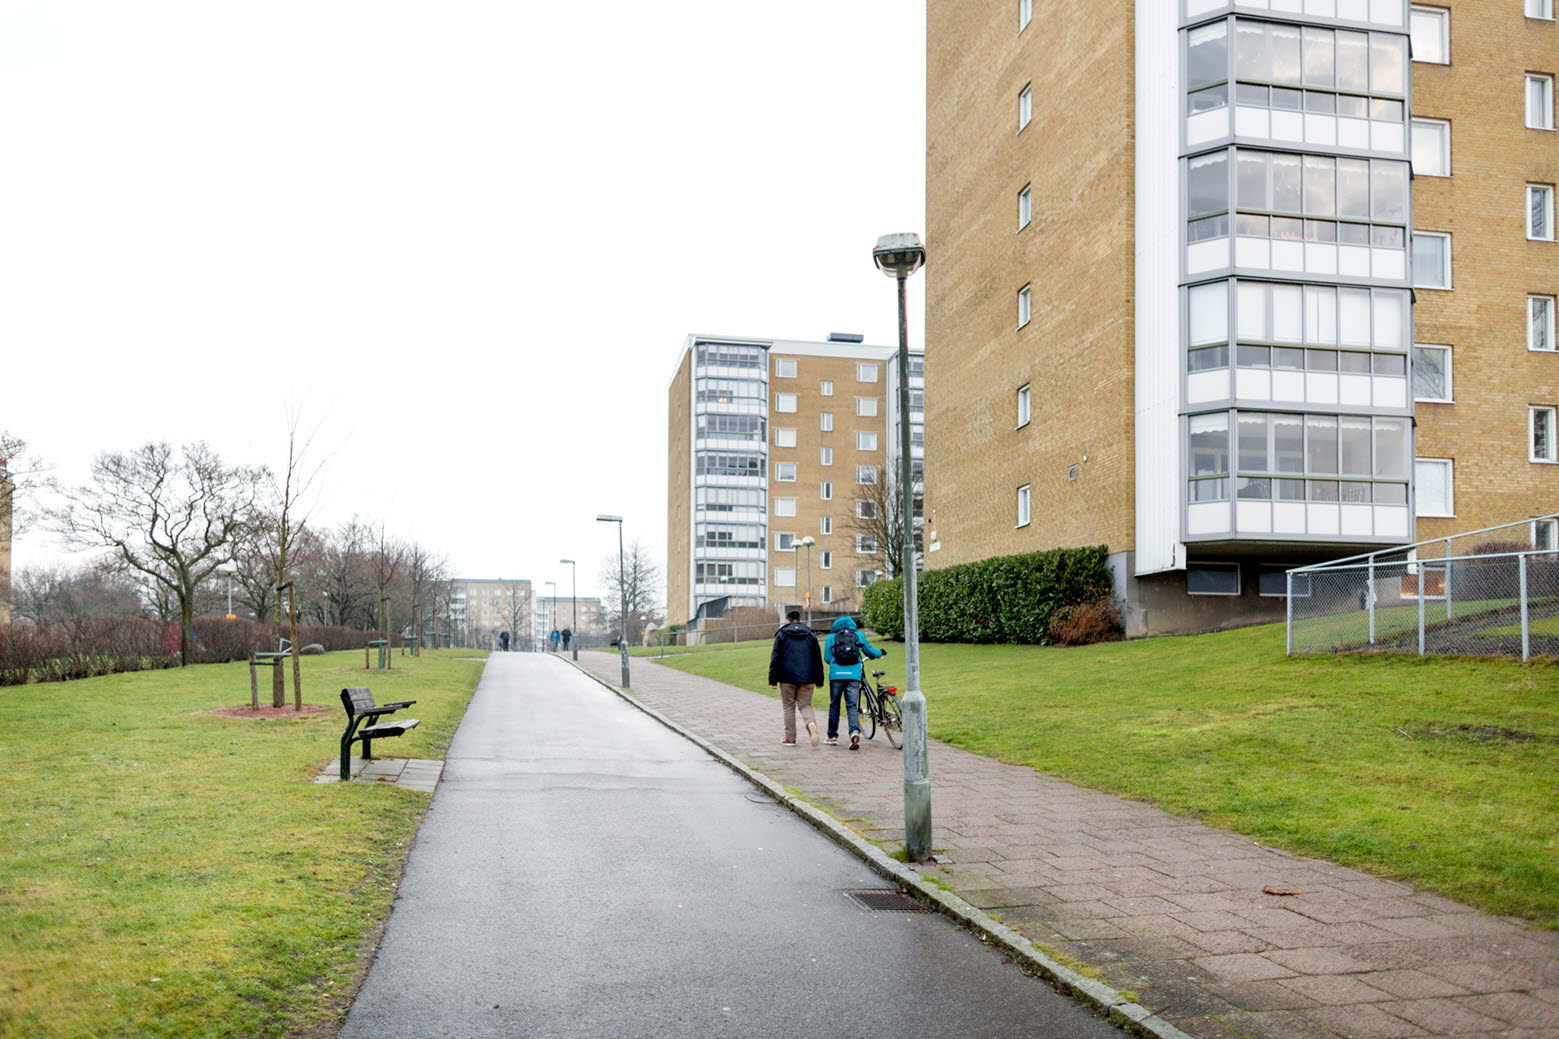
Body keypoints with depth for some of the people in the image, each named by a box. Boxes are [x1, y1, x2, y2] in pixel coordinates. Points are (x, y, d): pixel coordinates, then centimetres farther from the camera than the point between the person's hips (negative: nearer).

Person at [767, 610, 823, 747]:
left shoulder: (781, 635, 2)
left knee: (789, 707, 8)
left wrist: (772, 680, -1)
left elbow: (775, 658, -2)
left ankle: (790, 738, 9)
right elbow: (818, 659, 11)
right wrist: (819, 680, 16)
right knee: (805, 705, 8)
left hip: (787, 677, -2)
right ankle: (811, 724, -22)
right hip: (807, 678, 2)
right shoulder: (810, 635, 10)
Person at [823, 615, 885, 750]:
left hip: (836, 675, 0)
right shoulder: (859, 636, 12)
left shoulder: (831, 637, 9)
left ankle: (832, 736, 18)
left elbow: (827, 658, 7)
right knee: (852, 706, 0)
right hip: (854, 675, 0)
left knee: (834, 705, 12)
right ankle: (855, 731, -22)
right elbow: (870, 652, 21)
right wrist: (881, 652, 43)